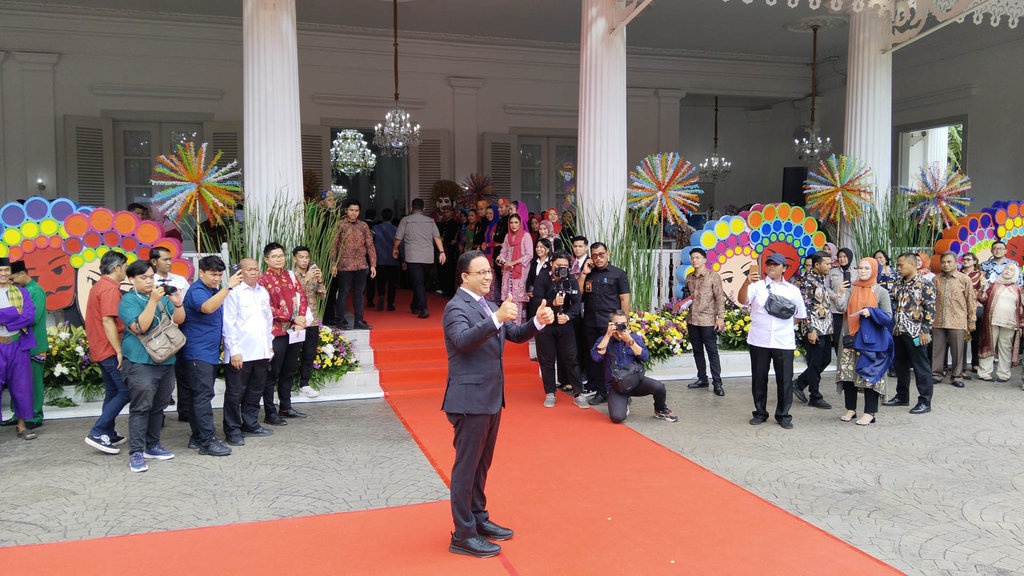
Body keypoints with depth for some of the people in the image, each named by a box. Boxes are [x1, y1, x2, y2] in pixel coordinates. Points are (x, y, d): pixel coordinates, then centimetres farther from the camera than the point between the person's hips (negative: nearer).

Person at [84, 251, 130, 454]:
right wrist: (119, 351, -20)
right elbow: (108, 322, -22)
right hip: (110, 350, -10)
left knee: (113, 391, 16)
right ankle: (97, 433, -10)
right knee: (125, 392, -8)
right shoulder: (110, 289, -16)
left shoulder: (98, 287, 16)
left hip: (101, 349, 10)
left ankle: (109, 435, 22)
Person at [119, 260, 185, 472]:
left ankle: (152, 446, 24)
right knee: (141, 407, -8)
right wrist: (153, 301, -22)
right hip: (141, 362, -6)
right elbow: (139, 327, -19)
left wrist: (177, 303, -10)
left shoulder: (162, 296, 12)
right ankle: (135, 453, -2)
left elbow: (179, 320, 9)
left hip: (166, 361, 6)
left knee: (159, 406, 13)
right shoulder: (129, 300, -5)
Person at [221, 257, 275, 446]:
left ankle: (251, 424, 28)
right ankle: (233, 430, 10)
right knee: (235, 393, 2)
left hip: (260, 352, 7)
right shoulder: (234, 293, -8)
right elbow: (228, 324, -11)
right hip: (240, 353, -7)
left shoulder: (263, 292, 13)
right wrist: (234, 351, -14)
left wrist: (269, 344, 17)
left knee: (255, 391, 16)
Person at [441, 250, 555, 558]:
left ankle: (478, 519, 33)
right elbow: (463, 340, -33)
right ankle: (463, 535, 10)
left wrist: (538, 321, -7)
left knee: (482, 464, 19)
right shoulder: (456, 307, -15)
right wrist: (497, 318, -44)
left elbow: (516, 334, 11)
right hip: (470, 399, -9)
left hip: (491, 397, 9)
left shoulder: (488, 306, 12)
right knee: (466, 466, 0)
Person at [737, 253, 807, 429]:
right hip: (759, 341, -1)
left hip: (784, 342, 1)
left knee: (785, 380, 3)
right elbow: (742, 300, -16)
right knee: (759, 378, 8)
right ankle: (760, 413, 21)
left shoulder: (793, 290, 10)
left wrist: (785, 321, 7)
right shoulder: (757, 286, 4)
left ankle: (783, 415, 17)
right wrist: (747, 282, -32)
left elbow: (800, 315, 19)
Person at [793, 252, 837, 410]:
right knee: (815, 364, 1)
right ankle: (815, 397, 12)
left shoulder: (825, 279, 13)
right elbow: (806, 308, -18)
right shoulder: (808, 281, -14)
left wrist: (831, 326, 18)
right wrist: (810, 330, -20)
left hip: (826, 329, 9)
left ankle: (799, 383, 25)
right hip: (814, 329, -9)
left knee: (826, 360, 14)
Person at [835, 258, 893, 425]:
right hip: (850, 338, 4)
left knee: (869, 375, -2)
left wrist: (870, 312, -18)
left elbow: (888, 317, -4)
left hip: (870, 340, -3)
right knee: (847, 373, 4)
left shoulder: (881, 292, 1)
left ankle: (870, 413, 7)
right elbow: (842, 307, -3)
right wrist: (841, 292, -16)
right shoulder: (852, 289, 10)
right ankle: (850, 409, 18)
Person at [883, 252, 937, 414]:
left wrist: (925, 331, -16)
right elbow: (892, 305, 17)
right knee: (900, 365, 15)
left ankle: (925, 401, 8)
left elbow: (930, 309, -13)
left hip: (915, 333, -7)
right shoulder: (897, 284, 11)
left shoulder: (925, 285, -9)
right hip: (898, 332, 7)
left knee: (921, 367, 0)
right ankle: (902, 396, 28)